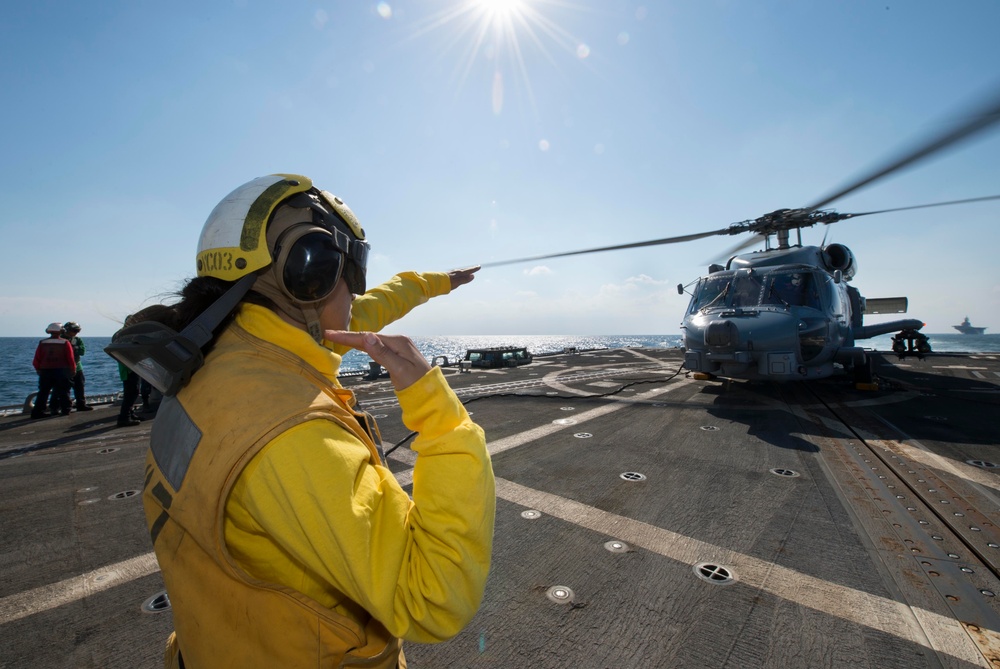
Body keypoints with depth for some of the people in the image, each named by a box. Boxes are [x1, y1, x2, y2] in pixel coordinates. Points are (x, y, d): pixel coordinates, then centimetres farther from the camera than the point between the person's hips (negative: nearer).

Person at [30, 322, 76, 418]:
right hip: (61, 371, -3)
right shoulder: (65, 343, -7)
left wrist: (38, 370, 15)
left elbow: (36, 360, 3)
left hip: (45, 371, 3)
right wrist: (73, 370, 4)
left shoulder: (42, 343, 2)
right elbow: (71, 359, -8)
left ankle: (37, 412, 11)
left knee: (43, 392, 11)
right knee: (63, 392, 4)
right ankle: (65, 410, 5)